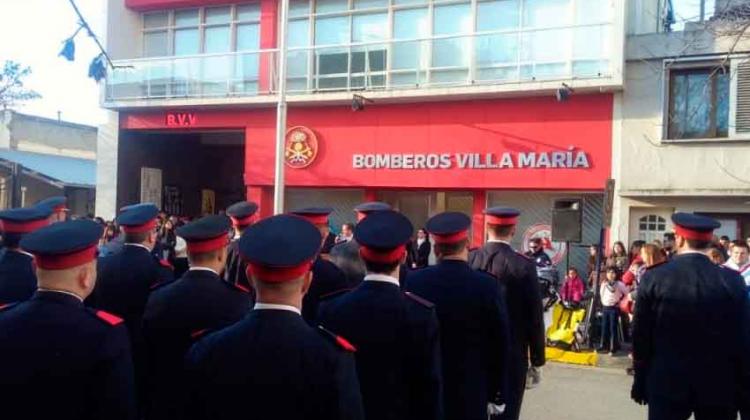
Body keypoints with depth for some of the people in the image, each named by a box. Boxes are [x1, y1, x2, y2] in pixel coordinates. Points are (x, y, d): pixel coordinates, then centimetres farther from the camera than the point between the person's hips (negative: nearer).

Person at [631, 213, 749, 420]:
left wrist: (641, 383, 8)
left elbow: (640, 336, -3)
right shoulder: (732, 281, -7)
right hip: (719, 386, 1)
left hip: (667, 384, -1)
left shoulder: (654, 278, -9)